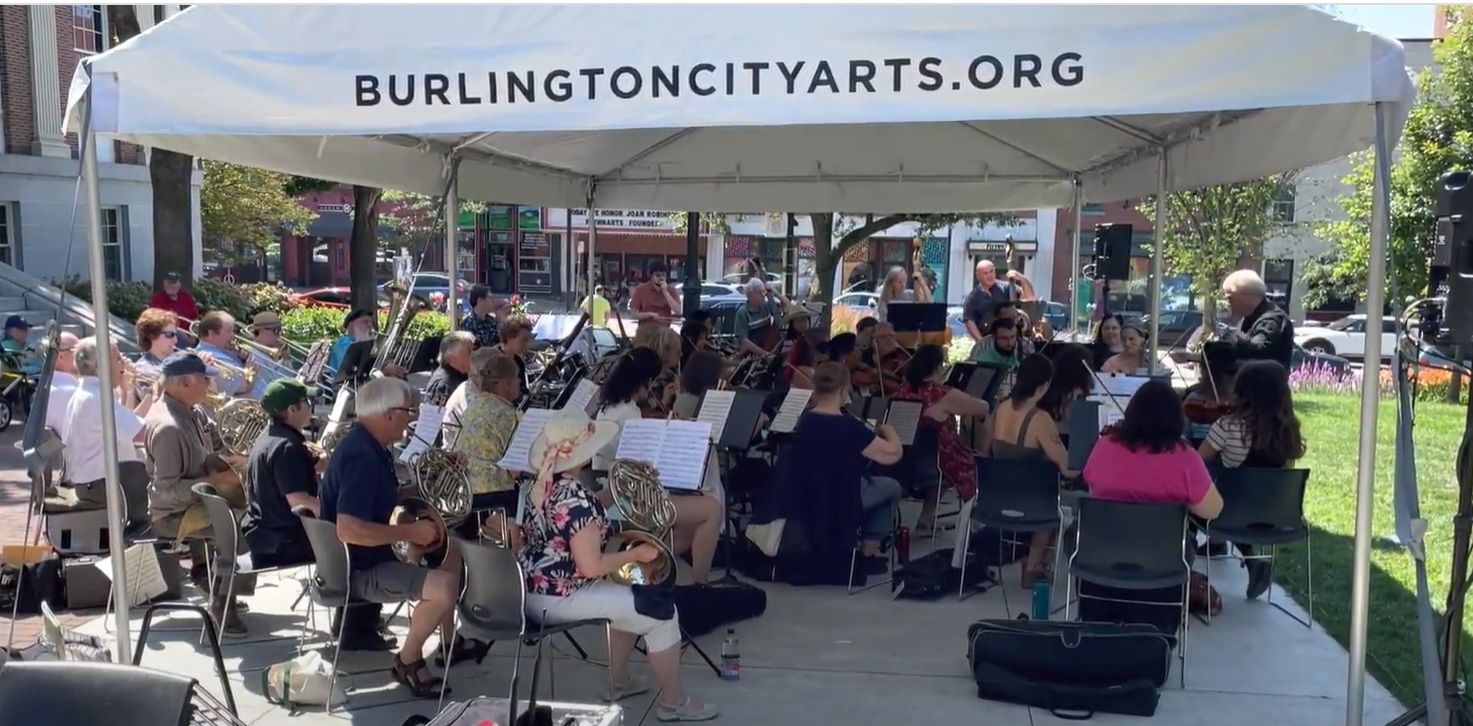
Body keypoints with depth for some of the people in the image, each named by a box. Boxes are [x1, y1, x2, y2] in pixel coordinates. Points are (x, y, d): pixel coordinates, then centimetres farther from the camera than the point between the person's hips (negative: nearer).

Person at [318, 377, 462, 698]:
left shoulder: (370, 445, 5)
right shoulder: (361, 457, -27)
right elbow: (349, 530, -36)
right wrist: (411, 532, -27)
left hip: (372, 553, 11)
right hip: (358, 569, -11)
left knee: (451, 551, 20)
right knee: (444, 586, -26)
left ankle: (449, 641, 29)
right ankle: (407, 661, -2)